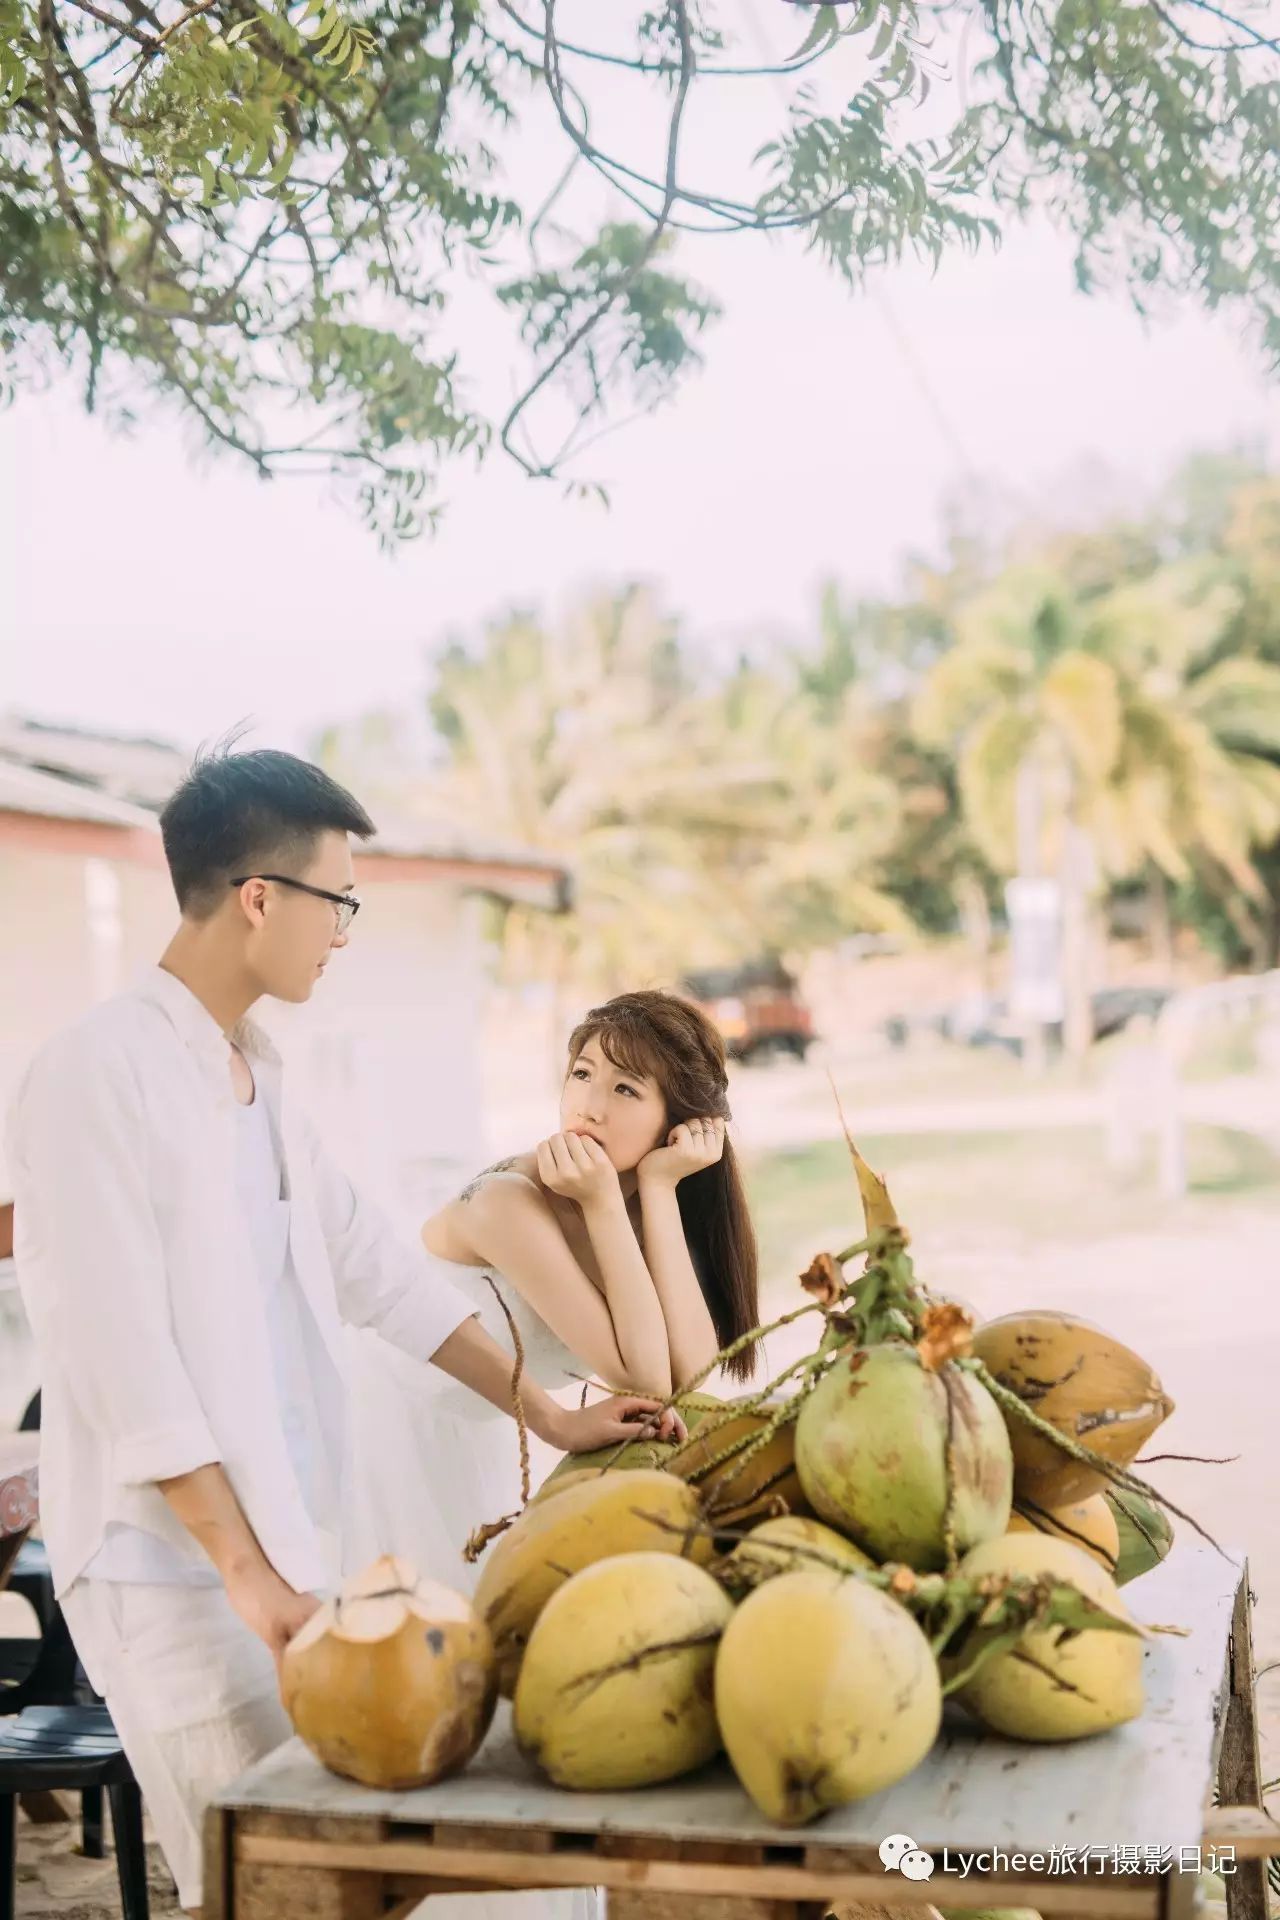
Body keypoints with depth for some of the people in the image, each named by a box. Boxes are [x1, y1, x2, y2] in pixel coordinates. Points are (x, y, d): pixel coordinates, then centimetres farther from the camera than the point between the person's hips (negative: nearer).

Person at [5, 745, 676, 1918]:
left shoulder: (256, 1074, 10)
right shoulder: (96, 1078, -16)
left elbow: (373, 1268, 14)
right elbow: (123, 1359, -20)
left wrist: (551, 1418, 12)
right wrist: (246, 1572, -20)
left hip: (281, 1537, 8)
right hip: (174, 1561, -8)